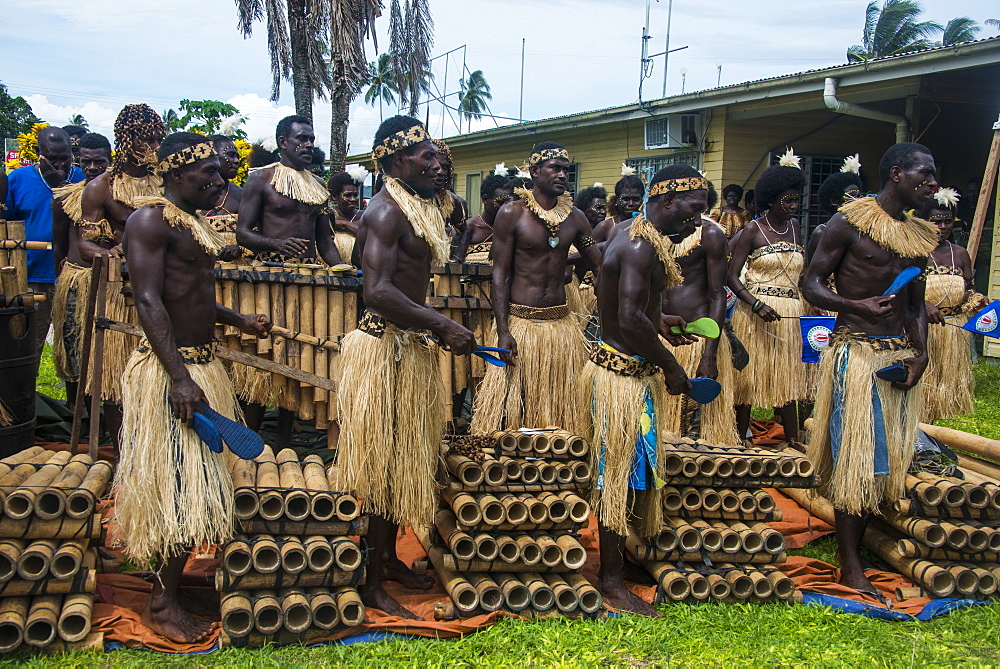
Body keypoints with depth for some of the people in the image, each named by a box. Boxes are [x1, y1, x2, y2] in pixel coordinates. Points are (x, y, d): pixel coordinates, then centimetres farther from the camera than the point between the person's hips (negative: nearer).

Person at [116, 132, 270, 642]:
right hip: (168, 370, -9)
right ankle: (161, 604, 10)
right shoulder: (151, 219, -13)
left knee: (196, 483, 15)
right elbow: (149, 301, -21)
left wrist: (238, 321, 19)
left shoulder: (196, 222, 16)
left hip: (202, 365, 9)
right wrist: (180, 378, -27)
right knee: (176, 486, -3)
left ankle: (170, 578, 28)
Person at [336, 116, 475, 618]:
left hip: (413, 348, 10)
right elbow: (378, 292, -29)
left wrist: (436, 329, 17)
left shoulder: (420, 207, 14)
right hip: (385, 350, -10)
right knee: (380, 466, -2)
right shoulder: (385, 211, -17)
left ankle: (388, 557, 32)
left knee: (405, 460, 17)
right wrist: (443, 326, -28)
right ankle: (371, 583, 9)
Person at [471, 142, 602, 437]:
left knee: (561, 406, 8)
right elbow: (499, 274, -7)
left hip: (561, 323, 4)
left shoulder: (575, 217, 8)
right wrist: (503, 331, -15)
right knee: (512, 403, 0)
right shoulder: (512, 213, -4)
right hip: (520, 321, -4)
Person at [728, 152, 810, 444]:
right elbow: (732, 276, -8)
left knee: (788, 380, 7)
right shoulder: (753, 230, -4)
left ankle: (794, 444, 10)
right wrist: (757, 305, -23)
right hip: (756, 313, -5)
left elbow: (799, 272, 18)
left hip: (791, 315, 5)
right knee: (749, 379, 0)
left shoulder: (795, 227, 11)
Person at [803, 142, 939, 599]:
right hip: (856, 352, -7)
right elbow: (812, 284, -7)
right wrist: (855, 305, -24)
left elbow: (916, 304, 19)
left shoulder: (920, 235, 15)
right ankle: (850, 565, 3)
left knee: (887, 457, 8)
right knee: (856, 457, -5)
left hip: (901, 353, 7)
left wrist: (920, 353, 3)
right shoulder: (850, 222, -5)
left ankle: (856, 544, 20)